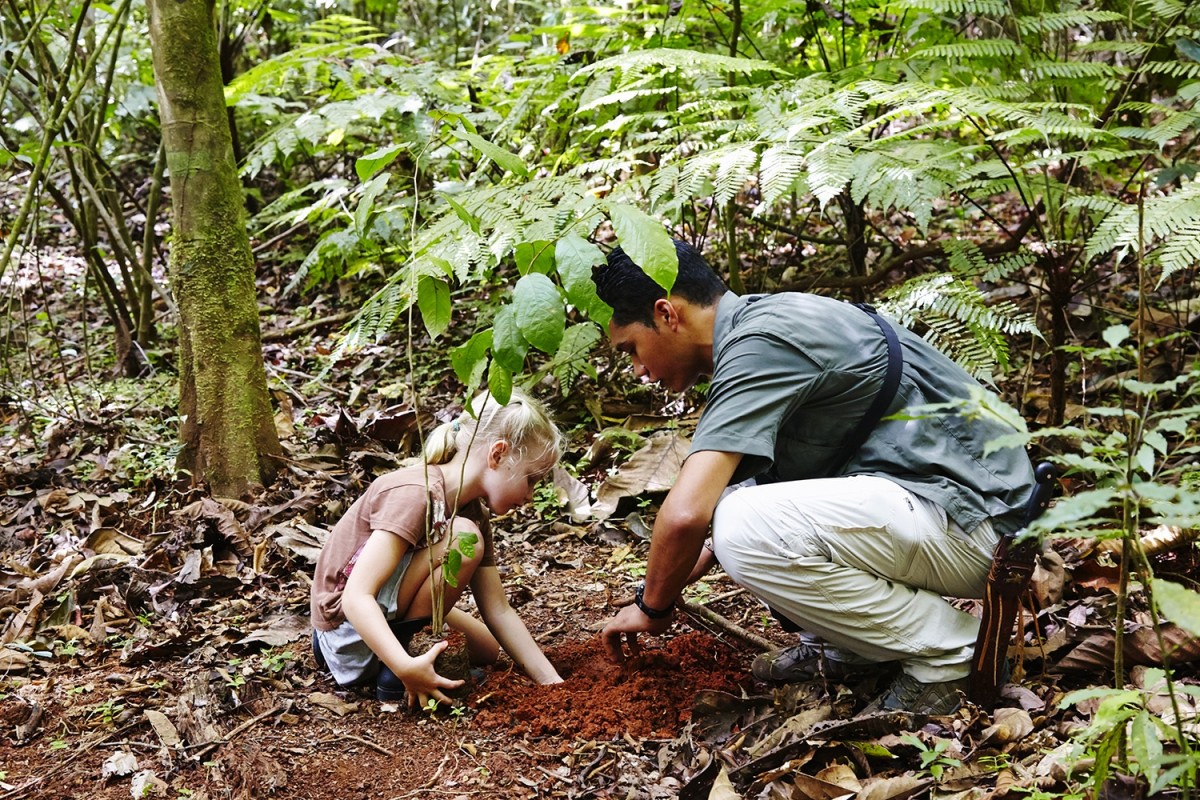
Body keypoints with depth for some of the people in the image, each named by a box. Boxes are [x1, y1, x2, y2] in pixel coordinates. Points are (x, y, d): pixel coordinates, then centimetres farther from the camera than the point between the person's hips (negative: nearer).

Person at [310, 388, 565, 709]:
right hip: (347, 627, -10)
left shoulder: (472, 512, 3)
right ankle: (392, 673, -14)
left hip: (380, 616, 10)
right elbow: (356, 597, -31)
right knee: (463, 539, -25)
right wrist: (405, 667, -43)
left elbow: (498, 611, 1)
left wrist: (554, 684, -7)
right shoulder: (413, 494, -25)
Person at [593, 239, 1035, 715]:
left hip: (969, 519, -10)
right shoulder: (762, 320, 12)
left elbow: (686, 514, -26)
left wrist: (653, 607, -7)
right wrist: (675, 579, 22)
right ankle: (846, 646, 13)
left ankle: (946, 649, -9)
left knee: (744, 527, -27)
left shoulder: (759, 344, -19)